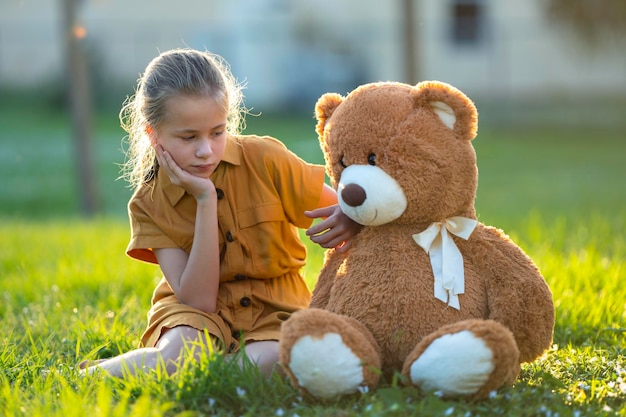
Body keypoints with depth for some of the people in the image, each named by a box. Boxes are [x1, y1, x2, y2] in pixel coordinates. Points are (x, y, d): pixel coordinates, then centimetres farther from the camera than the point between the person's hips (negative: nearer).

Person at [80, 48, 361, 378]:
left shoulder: (265, 160, -10)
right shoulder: (150, 204, -8)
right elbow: (198, 299, -17)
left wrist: (348, 220, -28)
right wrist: (206, 200, -23)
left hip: (272, 311, 1)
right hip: (198, 314, -1)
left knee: (270, 361, -35)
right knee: (179, 354, -37)